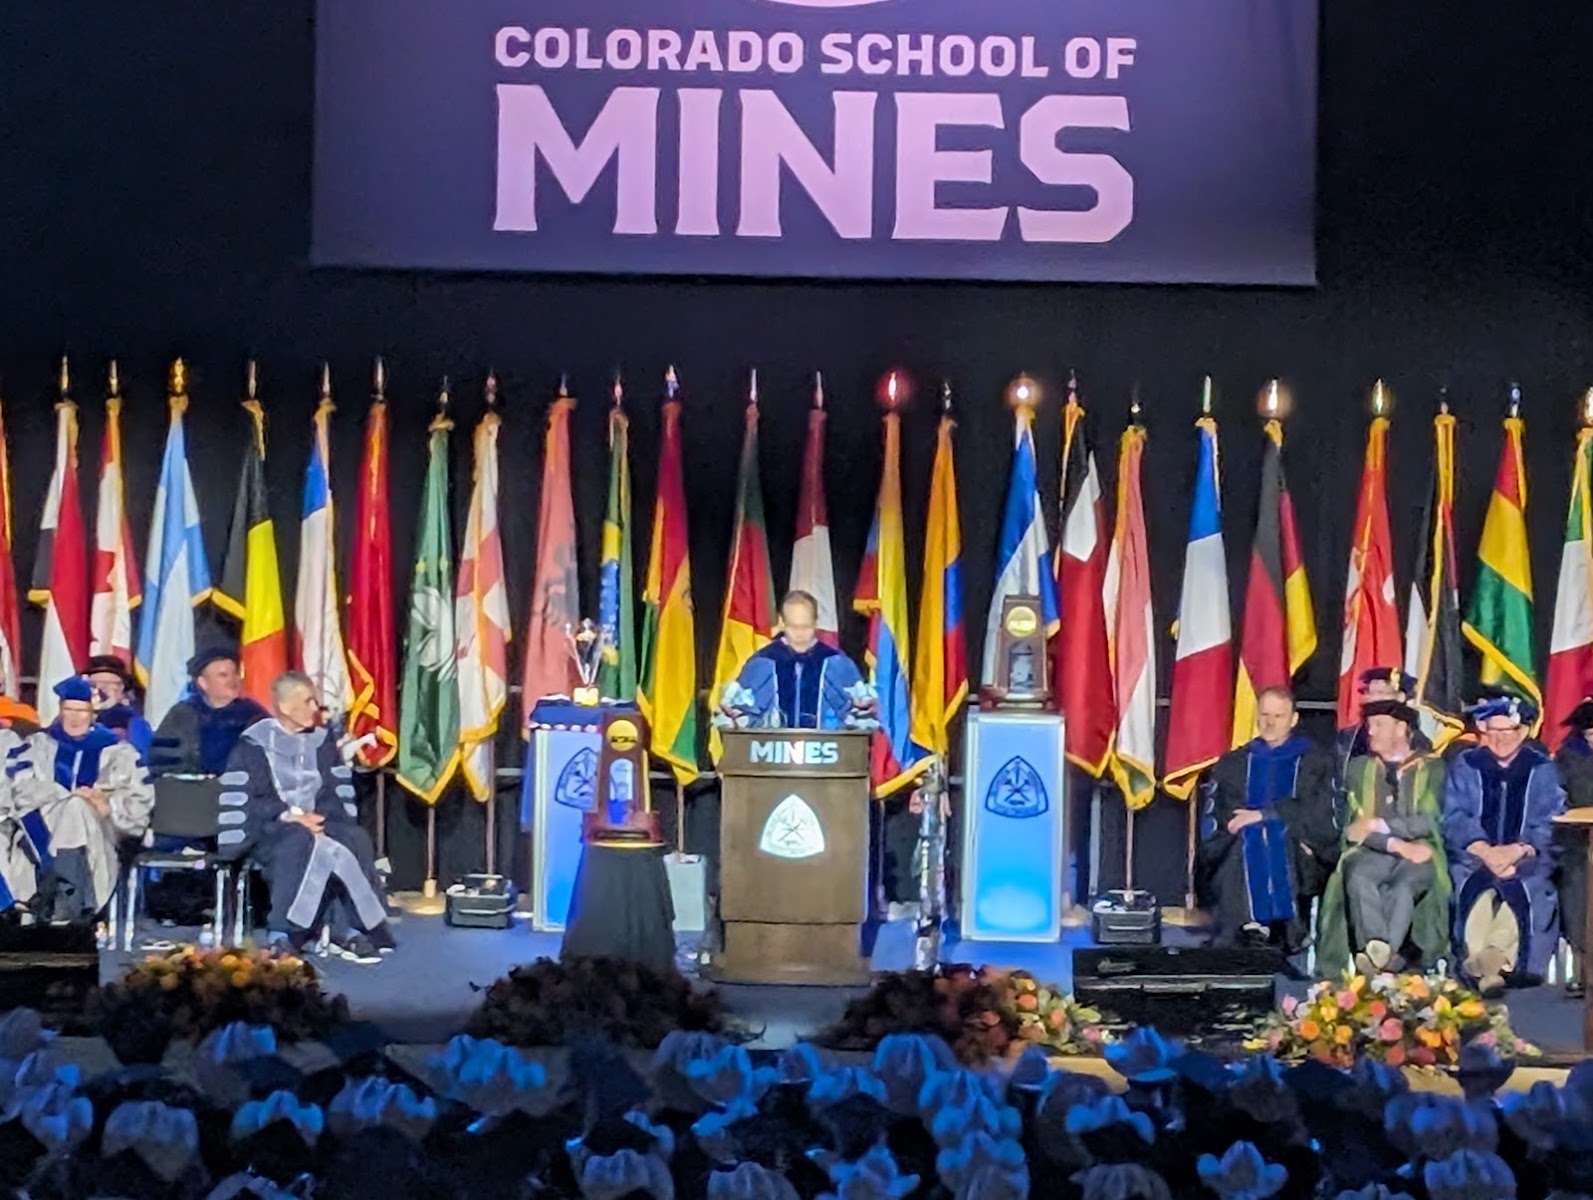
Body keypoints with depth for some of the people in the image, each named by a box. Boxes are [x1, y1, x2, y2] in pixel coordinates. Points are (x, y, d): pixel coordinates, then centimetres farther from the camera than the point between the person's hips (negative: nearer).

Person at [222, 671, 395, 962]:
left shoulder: (322, 740, 12)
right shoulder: (254, 744, -3)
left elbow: (339, 794, 8)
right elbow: (242, 801, -11)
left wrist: (318, 818, -13)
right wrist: (290, 816, -19)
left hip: (317, 824, 5)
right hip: (266, 829, -5)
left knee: (356, 840, -26)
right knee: (299, 845, -38)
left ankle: (348, 931, -32)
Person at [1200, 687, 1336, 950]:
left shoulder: (1314, 762, 17)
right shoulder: (1233, 763, 23)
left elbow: (1317, 811, 0)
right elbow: (1214, 815, 7)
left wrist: (1263, 815, -9)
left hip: (1298, 859, -1)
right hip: (1239, 852, 2)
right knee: (1247, 842, -32)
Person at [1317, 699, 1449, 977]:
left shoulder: (1431, 767, 11)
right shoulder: (1359, 768, 19)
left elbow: (1428, 822, -1)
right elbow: (1354, 826, 8)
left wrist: (1379, 825, -5)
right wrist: (1395, 844, -9)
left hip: (1419, 853, -2)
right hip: (1371, 852, 2)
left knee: (1405, 884, -38)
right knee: (1358, 877, -35)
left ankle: (1380, 956, -48)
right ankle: (1384, 957, -47)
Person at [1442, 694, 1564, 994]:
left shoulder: (1542, 770, 12)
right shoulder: (1464, 766, 14)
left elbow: (1551, 825, 2)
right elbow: (1454, 818, 2)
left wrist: (1519, 850, -18)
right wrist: (1485, 851, -17)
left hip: (1525, 859, 0)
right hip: (1473, 855, 0)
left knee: (1518, 887, -34)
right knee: (1476, 884, -33)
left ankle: (1485, 967, -46)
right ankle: (1492, 967, -46)